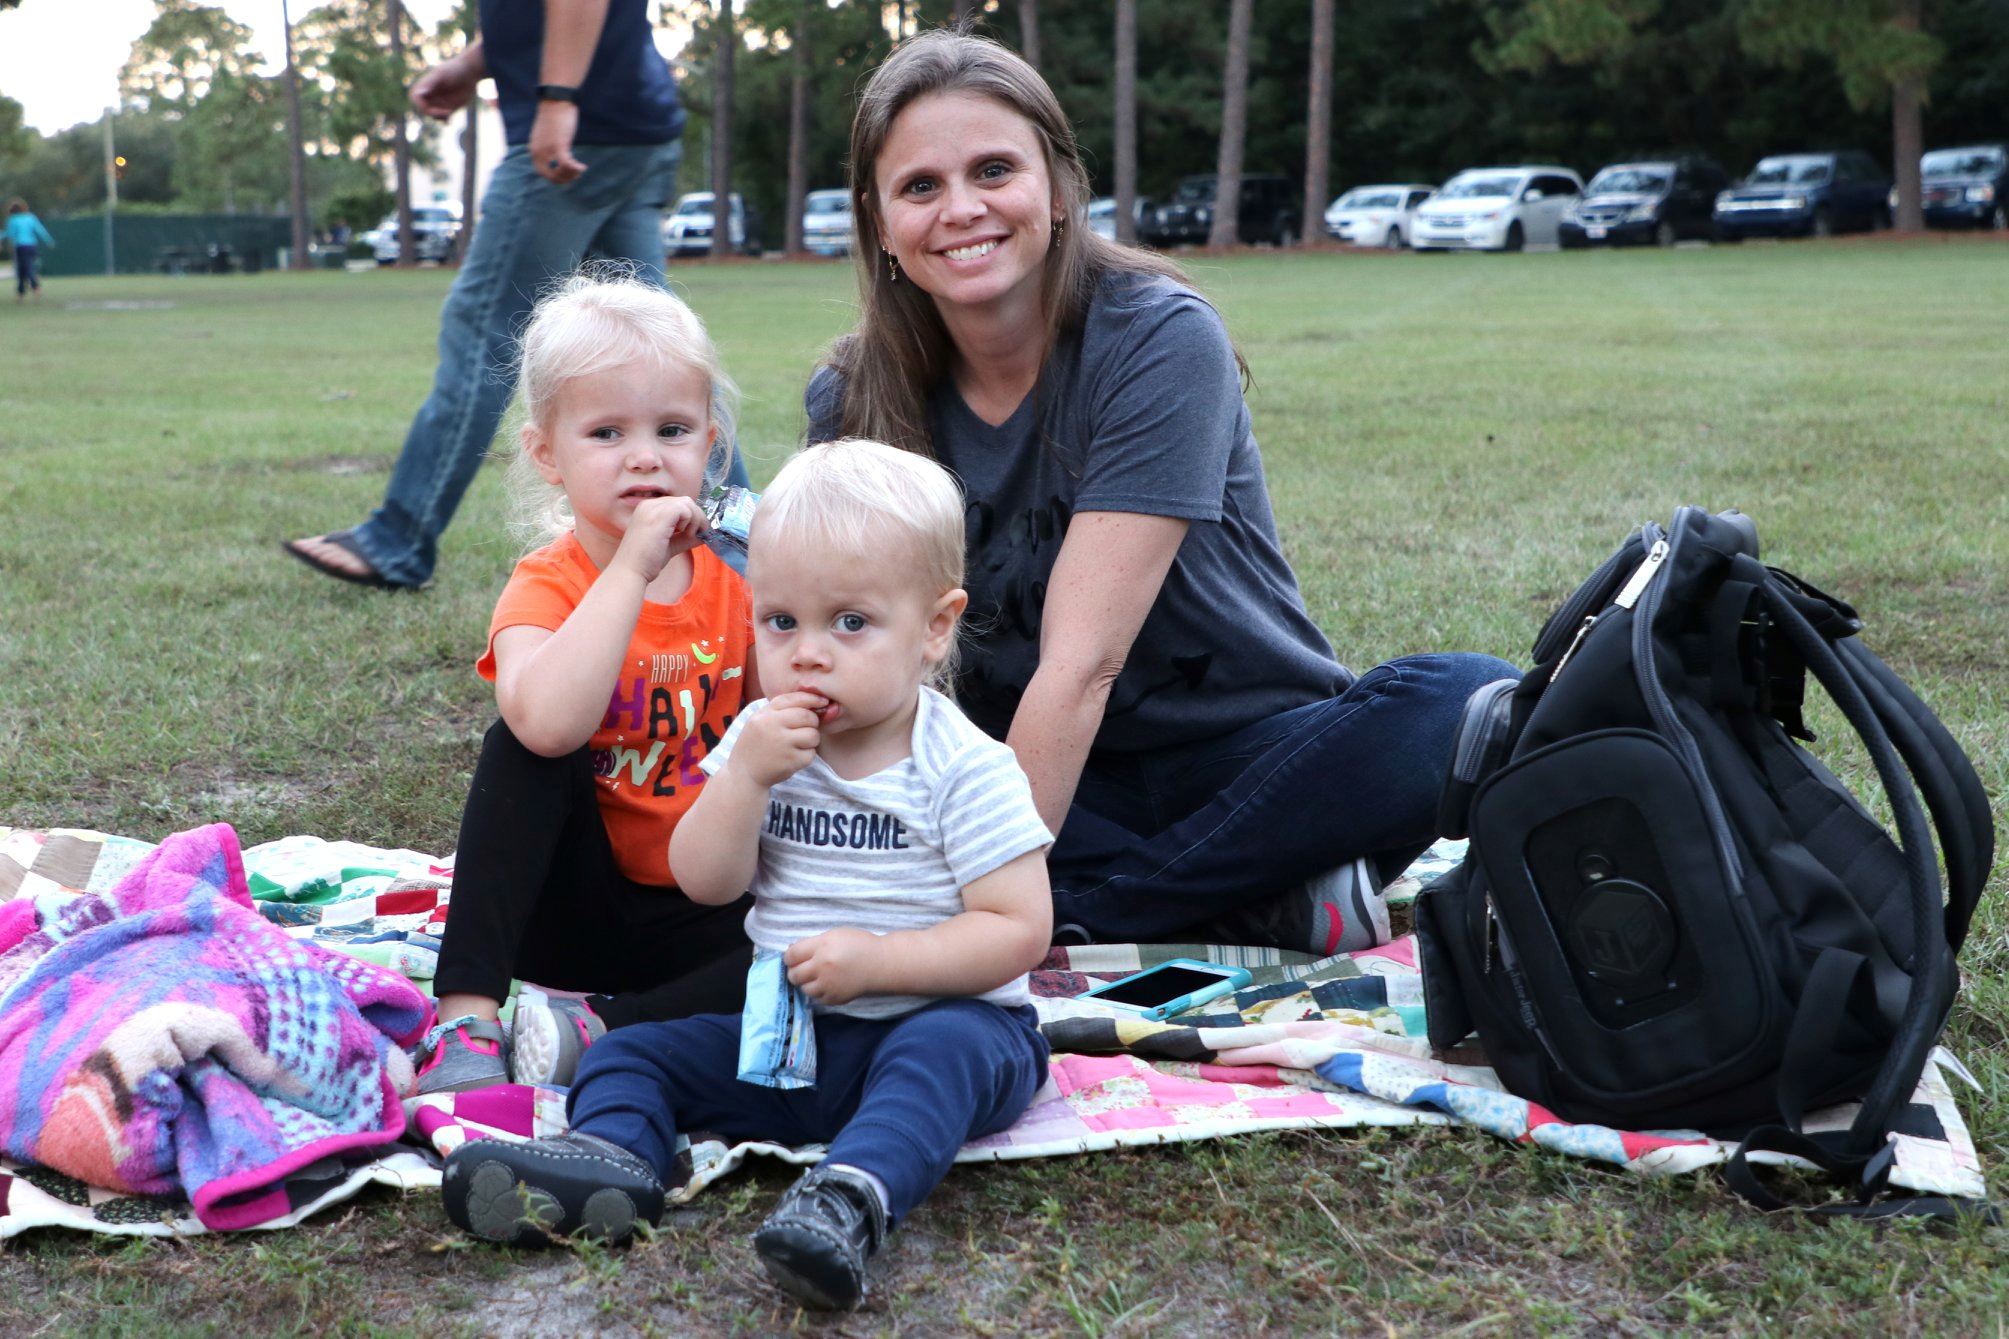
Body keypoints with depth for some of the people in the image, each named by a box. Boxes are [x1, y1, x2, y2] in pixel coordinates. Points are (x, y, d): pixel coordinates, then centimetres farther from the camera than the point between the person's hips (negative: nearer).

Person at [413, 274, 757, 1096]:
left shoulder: (736, 578, 0)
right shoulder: (546, 587, -11)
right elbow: (549, 725, -36)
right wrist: (632, 568, -32)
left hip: (705, 916, 2)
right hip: (573, 903, -2)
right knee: (521, 742, -29)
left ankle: (600, 1030, -25)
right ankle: (464, 1017, -30)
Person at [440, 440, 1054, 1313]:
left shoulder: (965, 768, -12)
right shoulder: (765, 741, 4)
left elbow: (1018, 930, -15)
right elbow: (705, 882, -2)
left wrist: (877, 959, -24)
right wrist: (745, 776, -18)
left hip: (939, 1019, -5)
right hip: (786, 1035, 6)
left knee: (945, 1048, -37)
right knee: (629, 1053, -5)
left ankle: (854, 1193, -57)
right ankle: (610, 1156, -33)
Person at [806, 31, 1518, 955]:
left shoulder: (1160, 342, -17)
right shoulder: (852, 402, -4)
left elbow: (1080, 665, -25)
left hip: (1242, 757, -2)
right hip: (1033, 775, 3)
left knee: (1463, 707, -31)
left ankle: (1081, 916, -24)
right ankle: (1276, 907, -22)